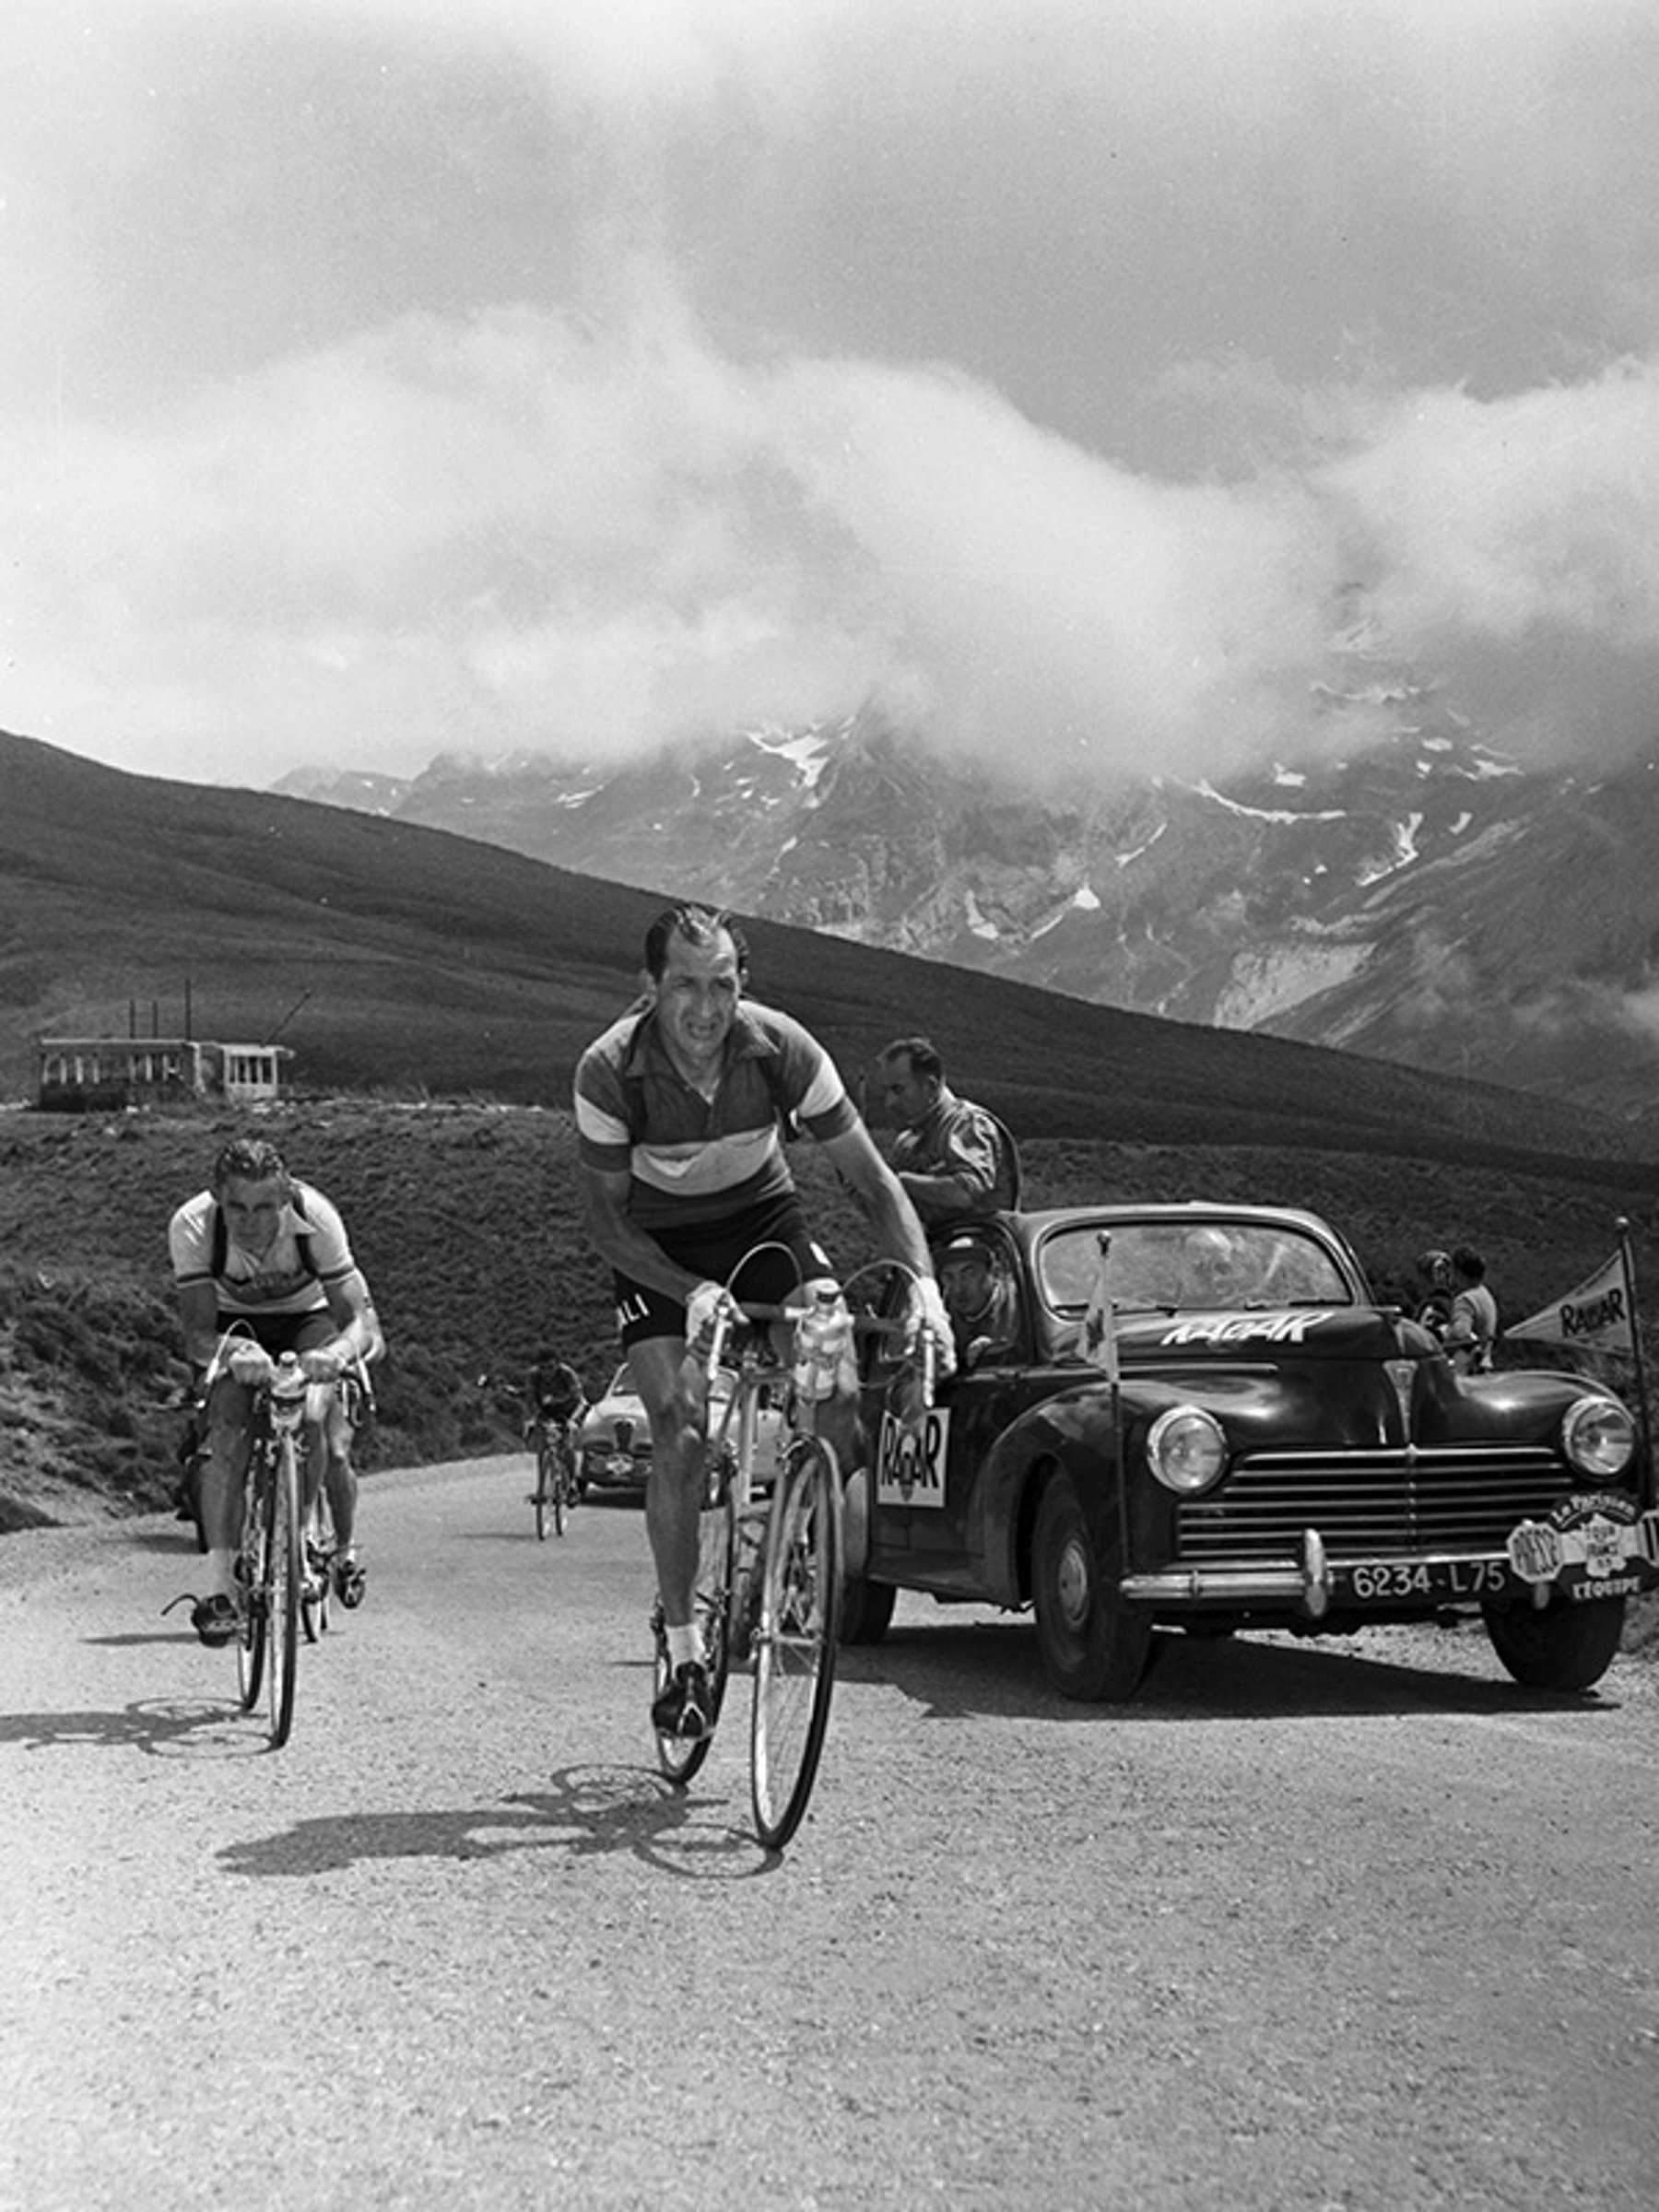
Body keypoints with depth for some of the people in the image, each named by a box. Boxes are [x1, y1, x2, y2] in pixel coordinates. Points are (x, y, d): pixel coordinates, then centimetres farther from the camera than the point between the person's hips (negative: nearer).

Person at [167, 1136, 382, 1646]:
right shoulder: (192, 1225, -33)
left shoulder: (314, 1217, -34)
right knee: (227, 1435, -24)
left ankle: (345, 1549, 11)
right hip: (234, 1324, 1)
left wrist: (339, 1351, -57)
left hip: (306, 1320, 0)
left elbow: (361, 1317, -34)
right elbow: (197, 1332, -34)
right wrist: (233, 1351, -56)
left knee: (330, 1446, -19)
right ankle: (217, 1587, -23)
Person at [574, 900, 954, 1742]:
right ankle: (684, 1655, -6)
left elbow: (871, 1177, -17)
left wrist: (924, 1284, -31)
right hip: (658, 1249, -2)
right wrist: (691, 1292, -34)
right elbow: (606, 1220, -18)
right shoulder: (610, 1071, -26)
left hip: (763, 1221, 2)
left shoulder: (783, 1048, -23)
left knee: (847, 1377, -22)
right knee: (681, 1432, -20)